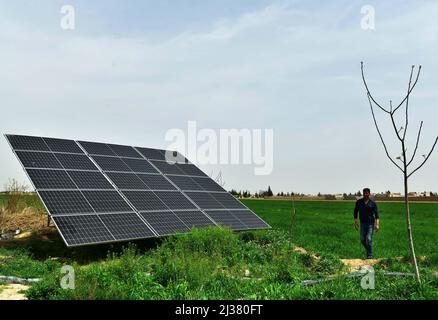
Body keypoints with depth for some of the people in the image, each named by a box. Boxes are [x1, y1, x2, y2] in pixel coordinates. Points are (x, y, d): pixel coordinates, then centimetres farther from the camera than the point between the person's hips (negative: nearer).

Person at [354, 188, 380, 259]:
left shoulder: (373, 203, -5)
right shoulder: (359, 202, 1)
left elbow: (376, 214, -7)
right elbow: (355, 212, 10)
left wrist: (377, 224, -17)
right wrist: (356, 222, 4)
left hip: (371, 223, -3)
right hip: (362, 223, 3)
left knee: (369, 239, -11)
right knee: (362, 240, 3)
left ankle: (369, 255, -1)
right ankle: (369, 250, 30)